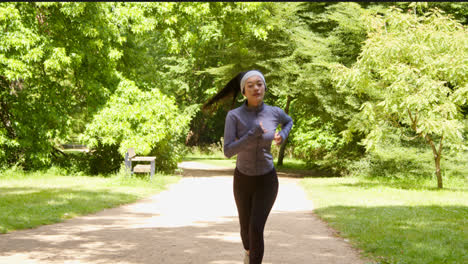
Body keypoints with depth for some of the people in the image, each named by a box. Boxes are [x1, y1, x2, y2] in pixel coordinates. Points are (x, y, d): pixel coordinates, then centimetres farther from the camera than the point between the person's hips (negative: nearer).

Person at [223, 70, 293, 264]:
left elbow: (288, 121, 17)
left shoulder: (274, 112, -10)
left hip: (266, 180, -1)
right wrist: (253, 134, -36)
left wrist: (282, 137, -5)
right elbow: (228, 152, -26)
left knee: (256, 229, -17)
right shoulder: (233, 116, -17)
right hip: (243, 180, 1)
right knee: (245, 227, 19)